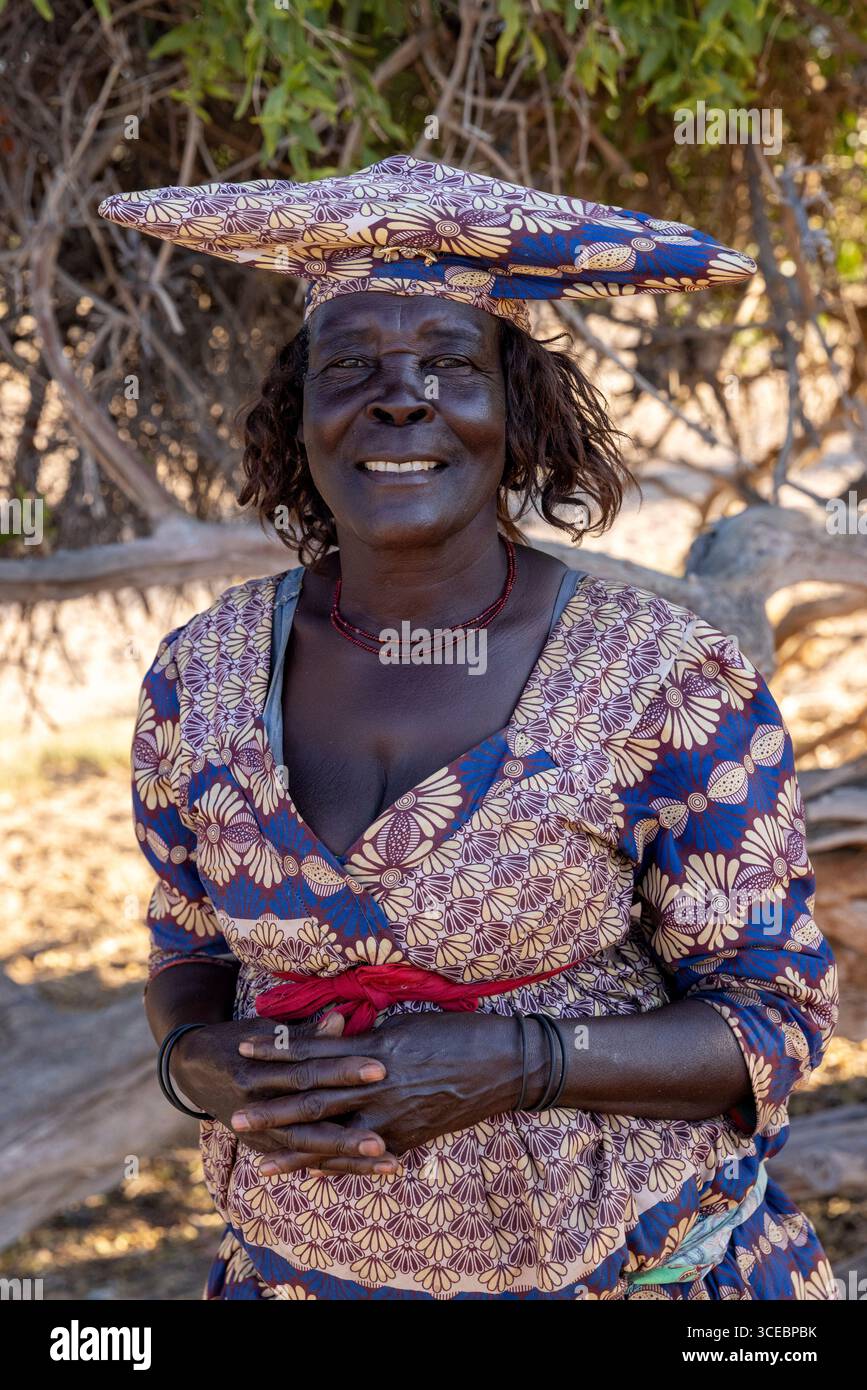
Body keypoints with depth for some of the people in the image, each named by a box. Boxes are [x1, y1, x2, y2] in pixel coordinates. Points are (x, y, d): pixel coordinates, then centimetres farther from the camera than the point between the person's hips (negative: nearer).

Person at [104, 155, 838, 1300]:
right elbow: (192, 954, 7)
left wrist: (511, 1065, -25)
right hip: (298, 1259, 3)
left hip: (627, 1265, -3)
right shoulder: (200, 679, -6)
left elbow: (777, 1017, -11)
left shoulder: (669, 685, -16)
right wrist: (204, 1061, -15)